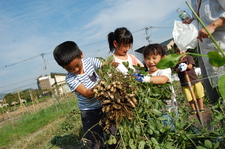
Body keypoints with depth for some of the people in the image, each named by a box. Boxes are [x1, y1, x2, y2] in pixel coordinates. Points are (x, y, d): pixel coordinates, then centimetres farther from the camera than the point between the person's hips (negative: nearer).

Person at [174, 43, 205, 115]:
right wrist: (180, 67, -26)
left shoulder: (189, 57, 0)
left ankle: (201, 108, 26)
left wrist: (185, 66, -33)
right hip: (184, 83, 1)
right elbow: (176, 70, -6)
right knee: (190, 98, 7)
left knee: (199, 95, 10)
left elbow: (190, 66, -14)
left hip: (194, 80, -1)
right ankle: (193, 109, 25)